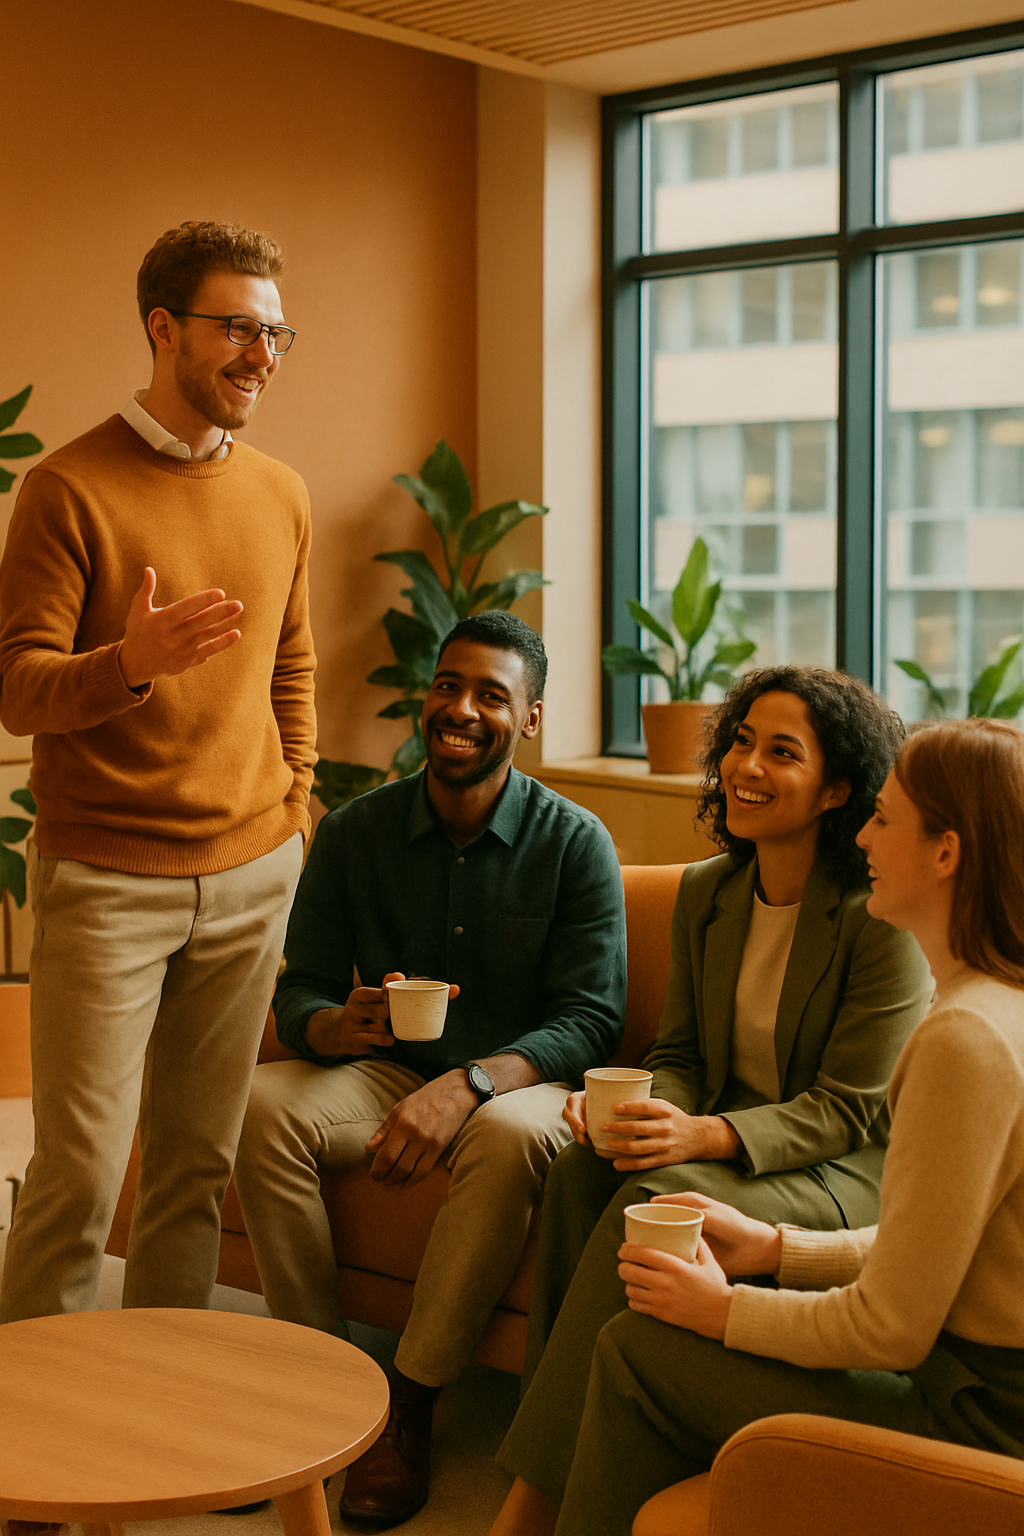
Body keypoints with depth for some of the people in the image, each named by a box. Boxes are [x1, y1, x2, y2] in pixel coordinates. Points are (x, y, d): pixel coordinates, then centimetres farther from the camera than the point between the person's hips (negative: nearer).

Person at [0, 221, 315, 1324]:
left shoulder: (280, 495, 12)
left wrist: (294, 809, 13)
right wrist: (131, 663, -28)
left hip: (252, 875, 5)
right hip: (105, 879, -5)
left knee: (198, 1166, 9)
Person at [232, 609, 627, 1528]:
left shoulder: (576, 842, -8)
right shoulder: (355, 833, 1)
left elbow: (592, 1021, -13)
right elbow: (298, 993, 2)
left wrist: (469, 1083, -30)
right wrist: (340, 1025, -25)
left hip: (519, 1079, -3)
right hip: (387, 1071, 3)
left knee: (510, 1134, -37)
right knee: (262, 1104, -26)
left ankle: (410, 1408, -22)